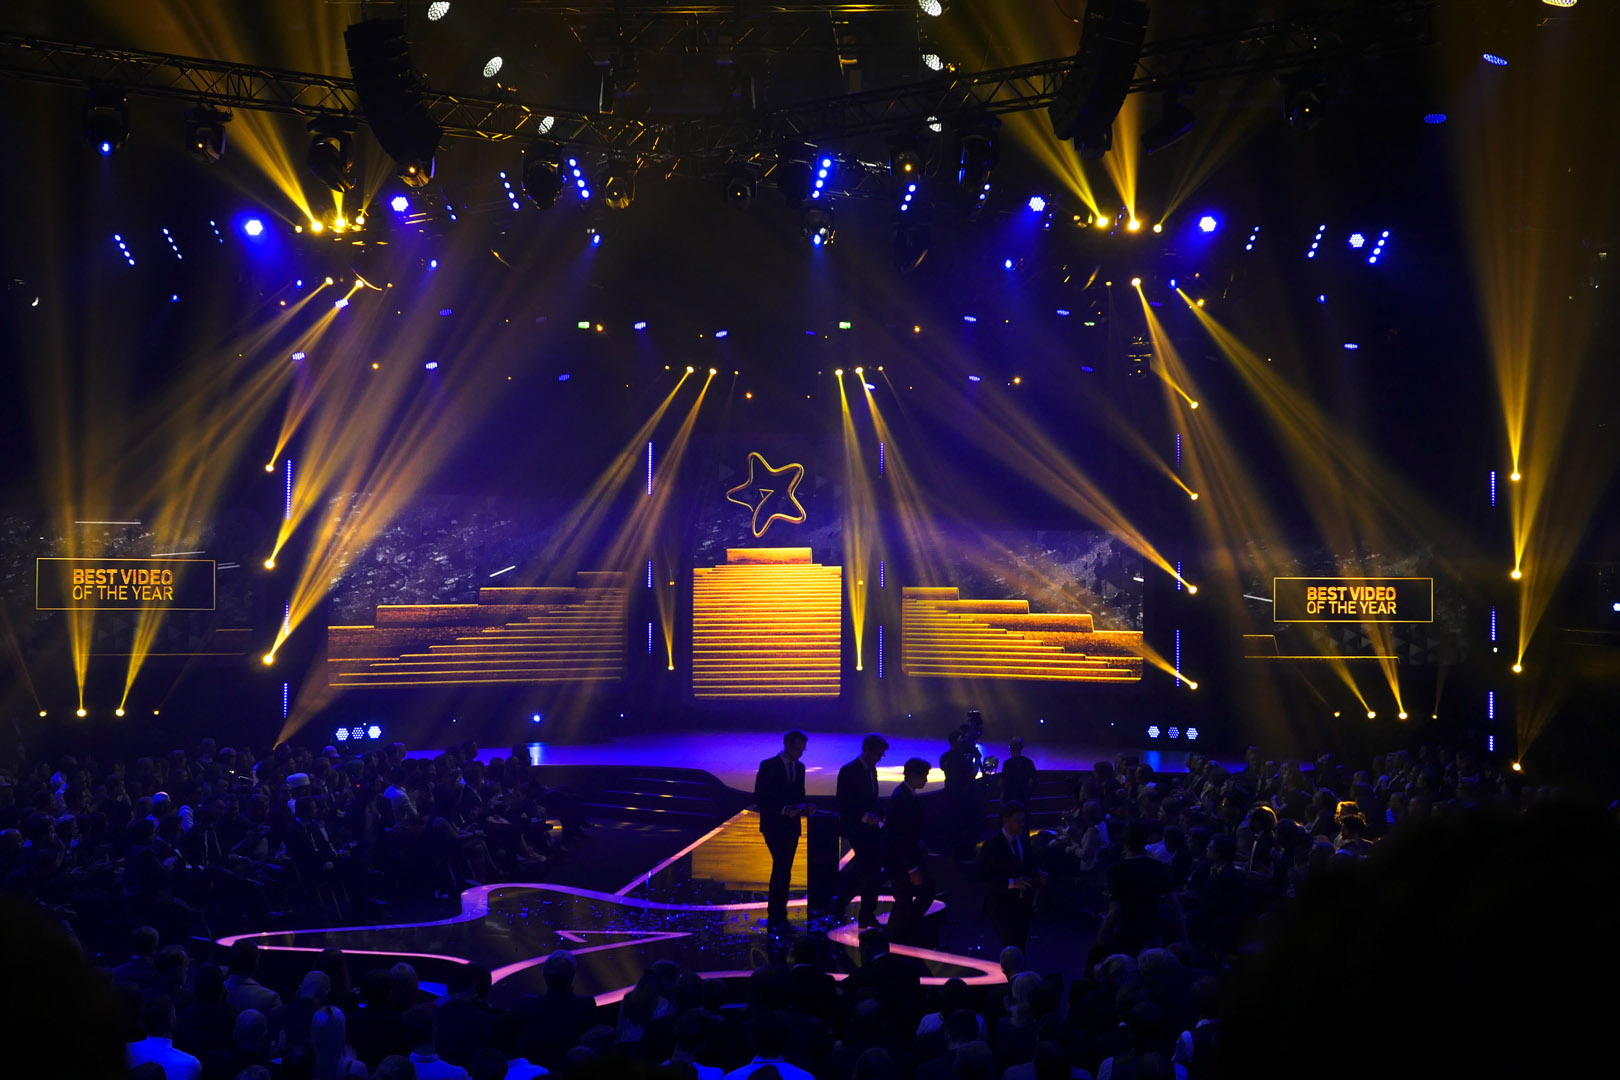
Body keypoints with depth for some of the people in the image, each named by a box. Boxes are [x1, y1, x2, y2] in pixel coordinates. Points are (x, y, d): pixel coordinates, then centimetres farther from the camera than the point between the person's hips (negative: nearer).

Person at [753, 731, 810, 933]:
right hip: (774, 826, -6)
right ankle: (777, 917, -12)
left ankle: (775, 917, 12)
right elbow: (759, 798, -11)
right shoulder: (768, 766, -9)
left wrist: (802, 807, -4)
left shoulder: (799, 767, 10)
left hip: (791, 826, 6)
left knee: (783, 871, 8)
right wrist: (783, 810, -20)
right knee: (782, 869, -15)